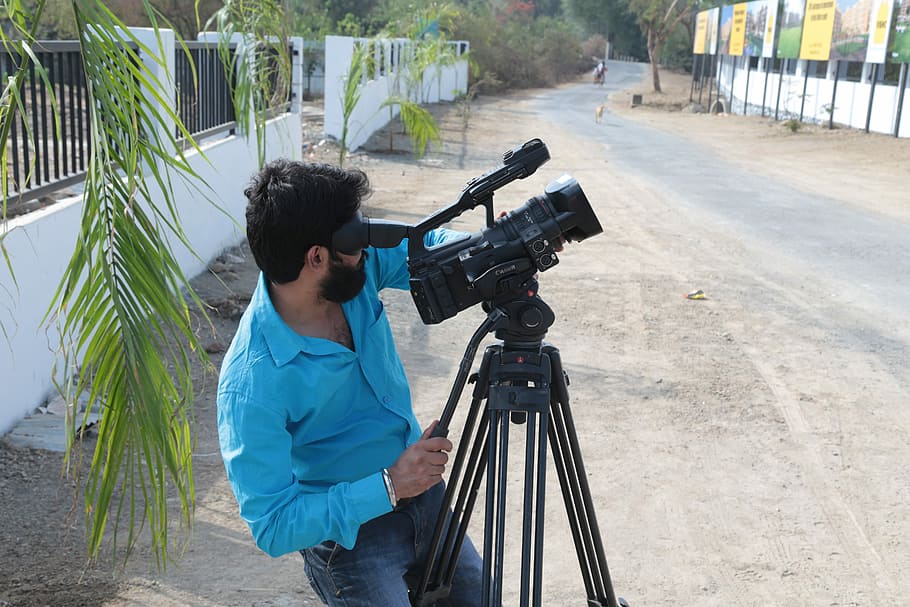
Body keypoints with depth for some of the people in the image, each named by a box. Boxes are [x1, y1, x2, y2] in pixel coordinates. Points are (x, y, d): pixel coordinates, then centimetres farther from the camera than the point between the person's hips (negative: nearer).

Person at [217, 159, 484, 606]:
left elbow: (427, 249, 4)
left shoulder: (359, 264, -14)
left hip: (422, 492, 7)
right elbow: (273, 529, -27)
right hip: (349, 532, -6)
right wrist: (387, 487, -34)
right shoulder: (250, 385, -31)